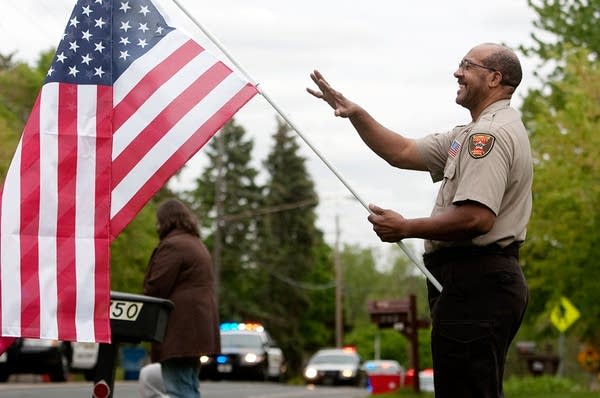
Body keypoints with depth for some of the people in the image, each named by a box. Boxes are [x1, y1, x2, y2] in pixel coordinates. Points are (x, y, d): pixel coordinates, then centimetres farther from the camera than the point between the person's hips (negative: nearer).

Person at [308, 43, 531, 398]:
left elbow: (477, 218, -25)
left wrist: (406, 228, -14)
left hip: (474, 284, -12)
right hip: (487, 279, 12)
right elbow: (402, 153, 22)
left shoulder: (491, 134, -14)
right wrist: (355, 114, 12)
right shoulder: (474, 134, 21)